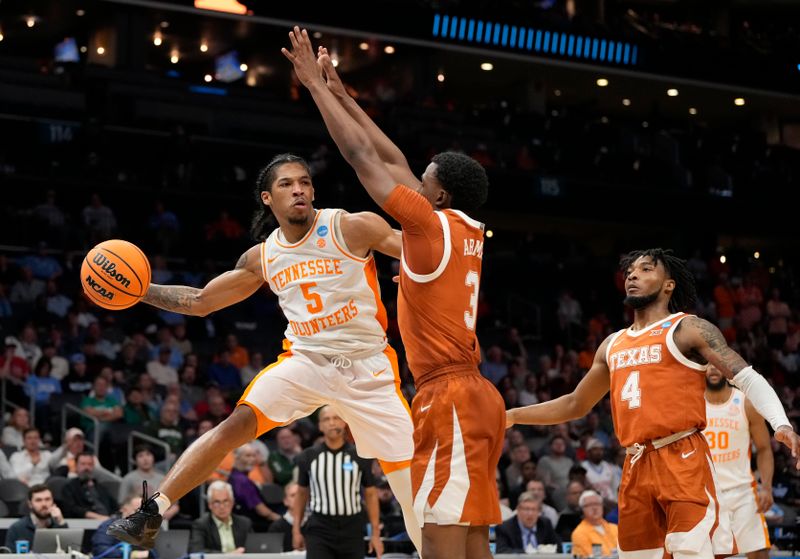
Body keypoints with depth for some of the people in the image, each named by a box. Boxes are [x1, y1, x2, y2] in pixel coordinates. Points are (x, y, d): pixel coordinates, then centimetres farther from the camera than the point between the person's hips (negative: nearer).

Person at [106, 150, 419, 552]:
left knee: (411, 476, -4)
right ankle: (151, 513, -11)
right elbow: (198, 301, 12)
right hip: (305, 361, 2)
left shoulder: (353, 228, -9)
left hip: (366, 368, -2)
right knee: (236, 425, -16)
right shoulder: (262, 257, 5)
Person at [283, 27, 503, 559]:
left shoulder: (430, 223, -8)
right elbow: (394, 160, 22)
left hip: (448, 398, -9)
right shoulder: (468, 231, 14)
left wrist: (314, 82, 4)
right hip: (472, 395, 9)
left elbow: (362, 155, -4)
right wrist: (340, 92, 27)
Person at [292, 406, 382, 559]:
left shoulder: (360, 457, -1)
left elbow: (371, 495, 4)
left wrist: (375, 534, 1)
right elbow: (302, 493, 10)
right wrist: (296, 530, 6)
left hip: (351, 529, 1)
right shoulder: (308, 457, 1)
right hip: (319, 529, -1)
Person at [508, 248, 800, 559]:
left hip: (683, 460, -7)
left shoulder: (688, 329, 1)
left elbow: (747, 378, -7)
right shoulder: (612, 344, 19)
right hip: (636, 467, 7)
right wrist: (511, 415, 26)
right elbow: (575, 404, 30)